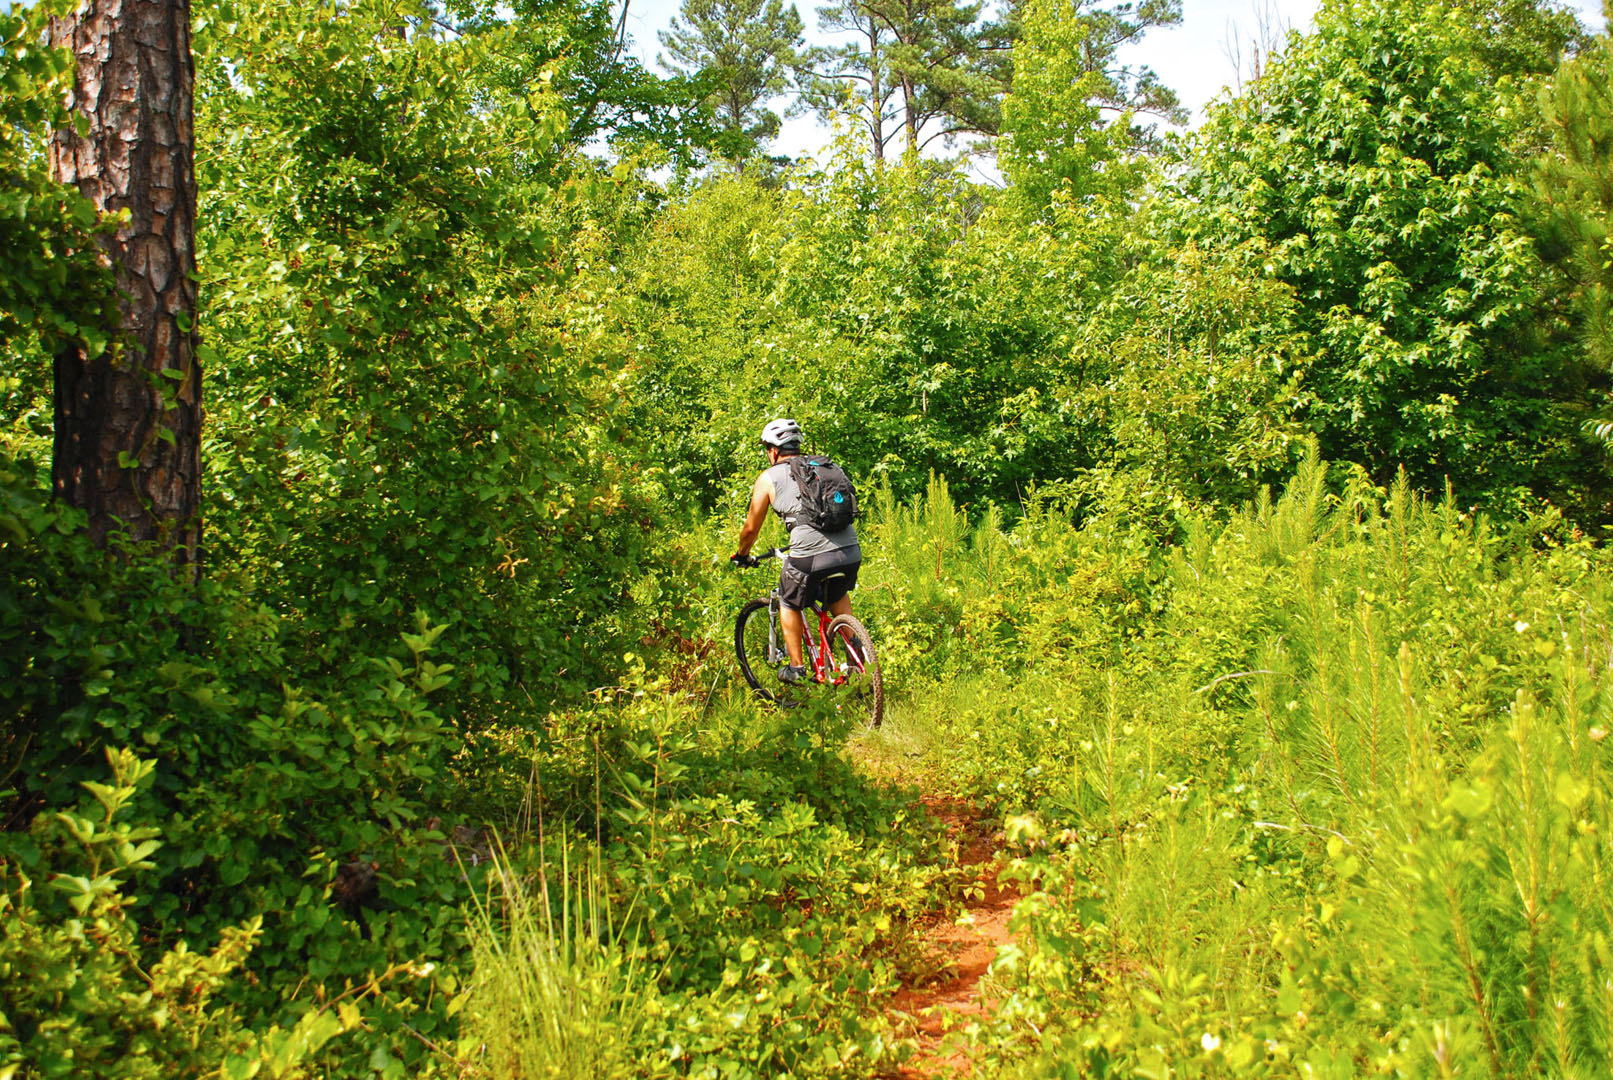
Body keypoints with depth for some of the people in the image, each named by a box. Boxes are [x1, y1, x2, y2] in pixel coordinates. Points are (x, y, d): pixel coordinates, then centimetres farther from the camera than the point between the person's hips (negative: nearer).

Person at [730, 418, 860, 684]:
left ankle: (796, 668, 25)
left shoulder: (768, 478, 9)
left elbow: (751, 528, 14)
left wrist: (741, 555, 34)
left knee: (789, 604, 24)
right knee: (838, 595, 34)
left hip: (810, 556, -4)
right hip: (851, 551, 4)